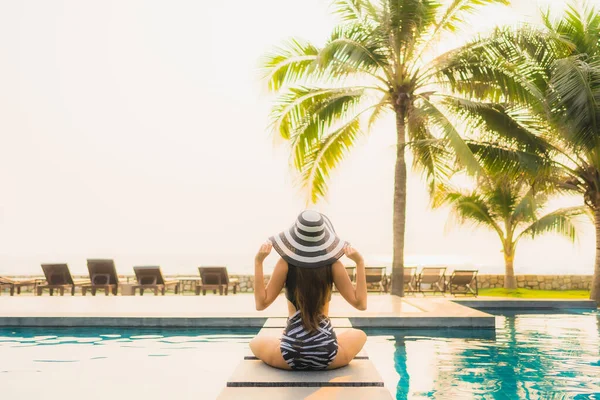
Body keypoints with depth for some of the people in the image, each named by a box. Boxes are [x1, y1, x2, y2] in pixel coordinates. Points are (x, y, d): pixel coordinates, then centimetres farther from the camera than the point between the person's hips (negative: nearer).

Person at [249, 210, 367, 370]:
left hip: (290, 356, 0)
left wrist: (258, 262, -5)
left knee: (256, 342, 32)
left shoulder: (286, 263, -7)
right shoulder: (333, 264, -6)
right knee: (359, 335, 32)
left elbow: (261, 303, -5)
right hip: (327, 354, 1)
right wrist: (360, 262, -1)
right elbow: (360, 303, -2)